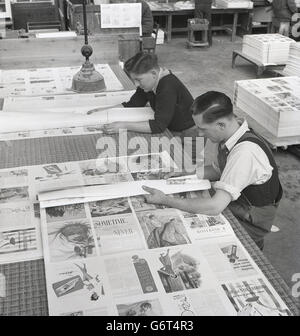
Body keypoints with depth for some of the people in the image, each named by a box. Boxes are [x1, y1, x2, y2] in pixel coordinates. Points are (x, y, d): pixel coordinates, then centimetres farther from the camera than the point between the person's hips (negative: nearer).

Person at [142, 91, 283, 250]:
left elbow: (215, 207, -36)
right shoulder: (230, 133, -8)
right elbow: (217, 170, 10)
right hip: (234, 207, 7)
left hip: (248, 225, -7)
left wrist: (165, 200, -31)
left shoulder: (245, 152, -34)